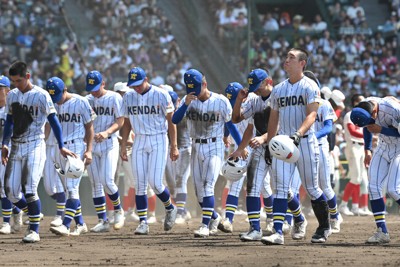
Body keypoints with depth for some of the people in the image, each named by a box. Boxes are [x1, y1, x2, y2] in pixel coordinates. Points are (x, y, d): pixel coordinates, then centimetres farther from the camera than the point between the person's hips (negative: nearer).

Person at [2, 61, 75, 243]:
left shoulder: (41, 95, -8)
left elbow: (53, 120, -8)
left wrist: (61, 147, -11)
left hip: (35, 147, -6)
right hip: (16, 148, 6)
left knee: (29, 190, -14)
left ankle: (34, 230, -6)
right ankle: (34, 219, 22)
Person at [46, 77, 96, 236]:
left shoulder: (80, 102, -4)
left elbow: (89, 127, 0)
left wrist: (88, 150, -7)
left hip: (76, 147, -5)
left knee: (72, 188, -13)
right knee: (68, 189, 8)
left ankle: (65, 225, -21)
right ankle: (80, 224, 16)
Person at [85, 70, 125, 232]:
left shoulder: (114, 98, -2)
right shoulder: (87, 100, 10)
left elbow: (120, 121, -7)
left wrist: (107, 132, -24)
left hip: (109, 144, -4)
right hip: (91, 144, 4)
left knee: (107, 181, -15)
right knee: (95, 184, 3)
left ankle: (118, 211, 9)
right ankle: (102, 221, 7)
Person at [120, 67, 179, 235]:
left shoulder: (161, 95, -7)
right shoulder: (128, 97, 5)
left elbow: (171, 121, -3)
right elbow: (127, 123, 13)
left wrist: (174, 147, -6)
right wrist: (123, 147, 8)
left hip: (158, 141, -4)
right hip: (139, 142, 4)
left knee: (155, 183, -11)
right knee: (140, 184, -1)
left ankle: (170, 209, 17)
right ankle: (143, 222, 1)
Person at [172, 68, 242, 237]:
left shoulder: (220, 101, -10)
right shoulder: (188, 100, -1)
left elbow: (230, 124, 0)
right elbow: (175, 120, -12)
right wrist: (185, 104, -27)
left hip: (214, 148, -5)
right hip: (196, 148, 5)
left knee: (207, 186, -18)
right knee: (199, 190, 9)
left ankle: (205, 225, -18)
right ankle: (214, 217, 31)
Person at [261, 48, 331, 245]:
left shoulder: (309, 87, -5)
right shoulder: (278, 90, 14)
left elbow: (311, 115, -16)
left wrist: (298, 134, -31)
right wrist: (268, 143, 19)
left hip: (305, 141, -5)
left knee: (311, 188, 3)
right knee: (280, 187, -7)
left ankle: (324, 227, 23)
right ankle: (278, 232, -14)